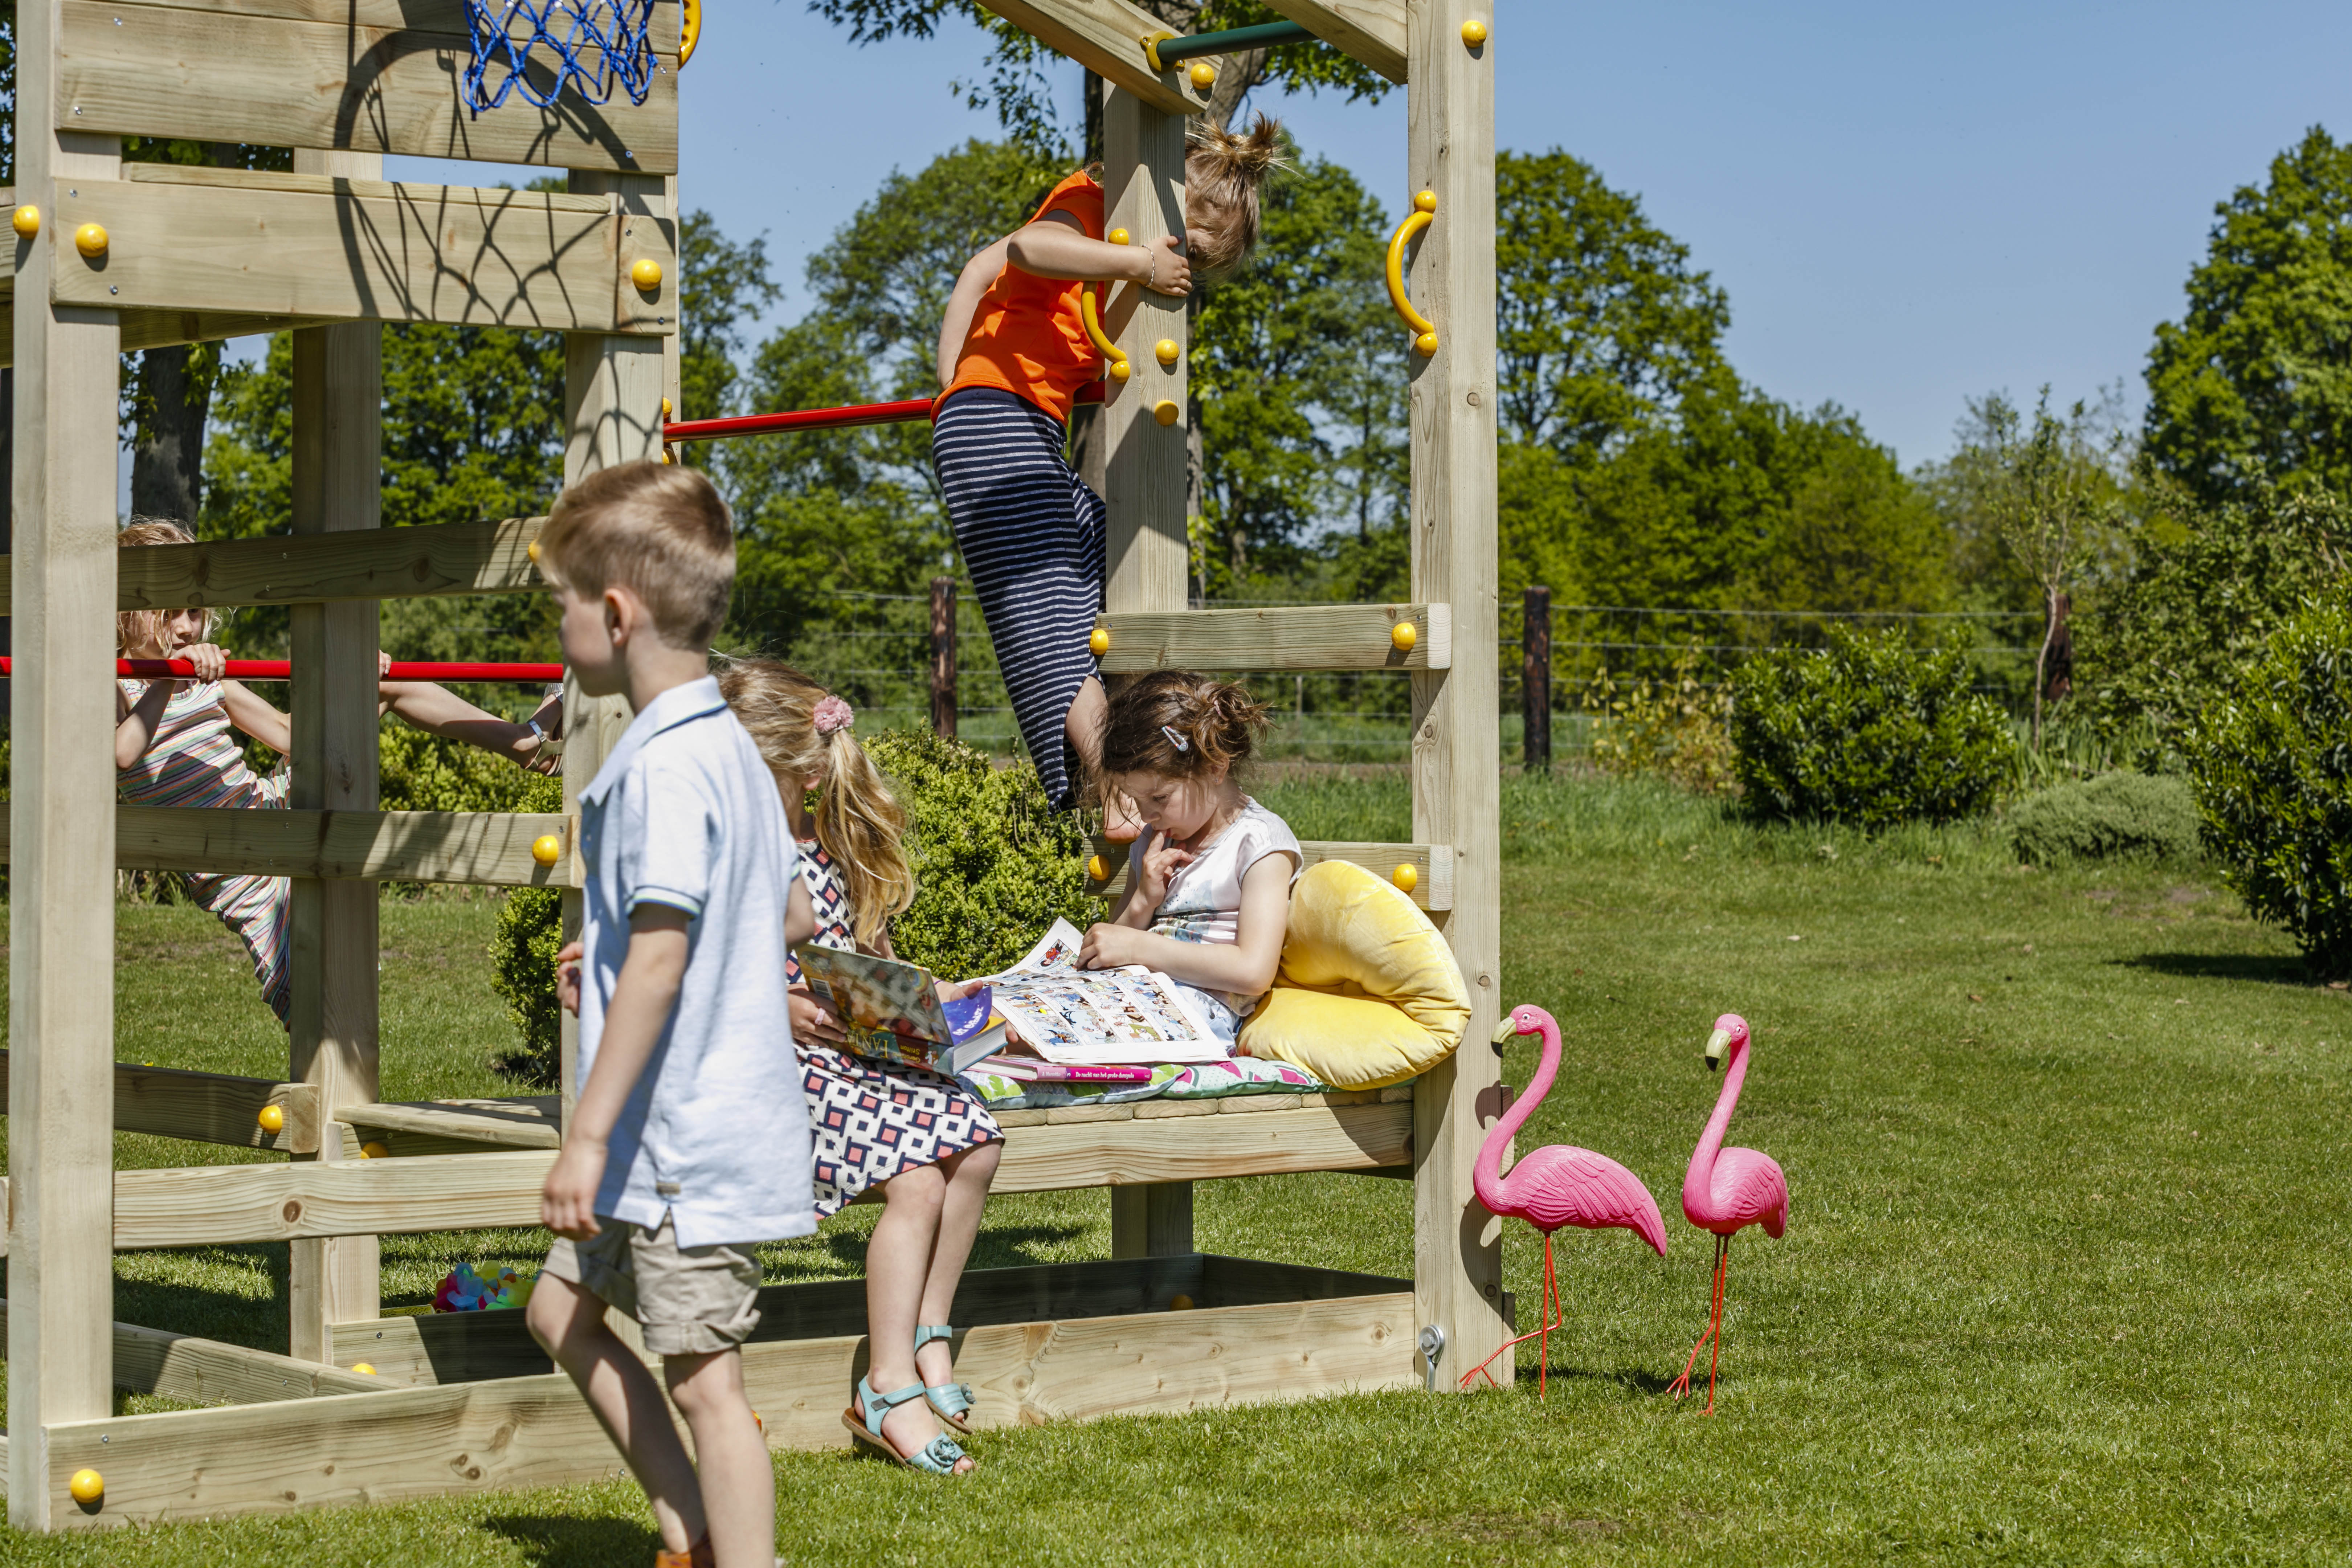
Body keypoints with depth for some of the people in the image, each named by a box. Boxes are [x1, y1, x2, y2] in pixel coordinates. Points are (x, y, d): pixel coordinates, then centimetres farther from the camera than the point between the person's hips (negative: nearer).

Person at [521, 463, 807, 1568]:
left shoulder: (666, 765, -19)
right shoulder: (727, 745, 12)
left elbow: (660, 959, -24)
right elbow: (766, 917, 21)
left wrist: (588, 1135, -22)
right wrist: (604, 953, 26)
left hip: (689, 1138, -11)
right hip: (675, 1137, 11)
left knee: (702, 1379, -4)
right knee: (562, 1310, 20)